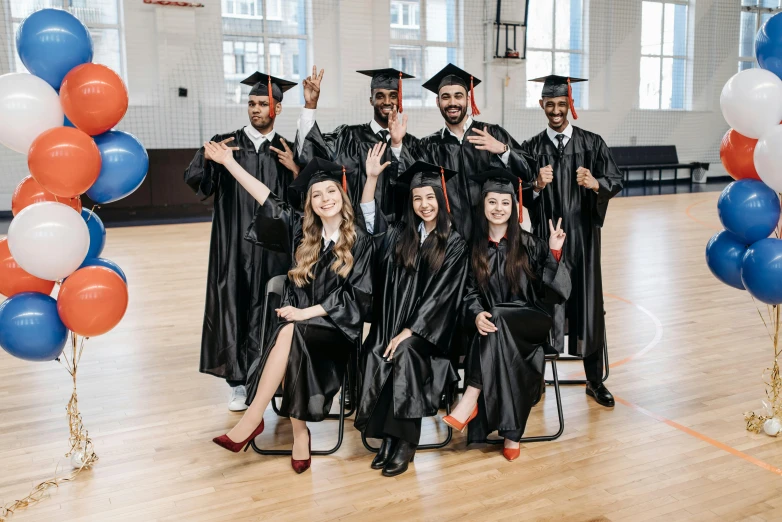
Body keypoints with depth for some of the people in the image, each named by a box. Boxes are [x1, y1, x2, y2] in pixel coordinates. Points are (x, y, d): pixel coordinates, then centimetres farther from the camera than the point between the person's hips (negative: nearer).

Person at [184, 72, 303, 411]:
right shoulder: (225, 143, 5)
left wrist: (295, 170, -12)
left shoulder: (287, 151, 8)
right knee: (234, 307, 0)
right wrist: (207, 158, -22)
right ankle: (239, 382, 11)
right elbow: (193, 180, -2)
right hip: (234, 246, -1)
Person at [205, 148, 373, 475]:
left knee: (289, 333, -32)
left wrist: (307, 312, -14)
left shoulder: (359, 242, -2)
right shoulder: (303, 232, 8)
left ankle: (252, 420, -28)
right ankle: (299, 434, -17)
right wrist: (229, 163, 3)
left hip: (338, 329, -3)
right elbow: (267, 199, 6)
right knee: (290, 344, -31)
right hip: (301, 322, 3)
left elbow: (355, 296, -7)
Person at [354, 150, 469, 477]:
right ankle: (388, 437, -14)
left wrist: (409, 332, -15)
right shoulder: (401, 234, 11)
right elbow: (367, 221, 14)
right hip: (391, 324, 4)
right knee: (375, 358, -25)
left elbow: (441, 295, -9)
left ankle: (405, 441, -19)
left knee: (405, 355, -31)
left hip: (426, 330, -3)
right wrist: (371, 177, 3)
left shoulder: (455, 244, -2)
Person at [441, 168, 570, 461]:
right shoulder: (473, 247, 5)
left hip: (530, 322, -2)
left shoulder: (528, 244, 1)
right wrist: (477, 314, -18)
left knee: (495, 321, -33)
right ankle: (511, 434, -24)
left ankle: (471, 400, -31)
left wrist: (554, 252, -18)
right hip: (492, 325, 2)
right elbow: (470, 291, 2)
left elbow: (551, 287, -4)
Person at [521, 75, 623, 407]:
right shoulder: (531, 148, 5)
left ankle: (595, 381, 18)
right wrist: (537, 186, -20)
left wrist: (595, 183, -24)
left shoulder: (591, 143, 5)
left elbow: (616, 181, -4)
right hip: (546, 238, 0)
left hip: (583, 237, 0)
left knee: (588, 304, 4)